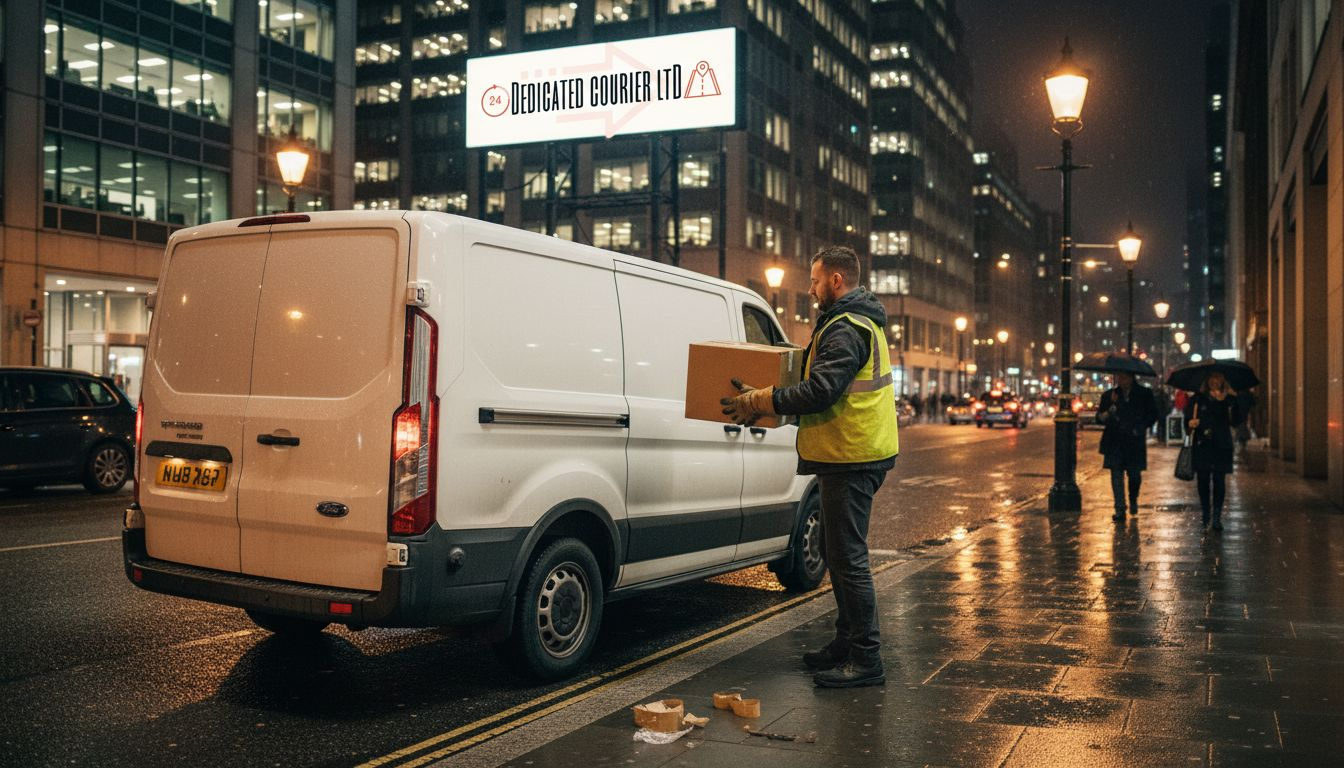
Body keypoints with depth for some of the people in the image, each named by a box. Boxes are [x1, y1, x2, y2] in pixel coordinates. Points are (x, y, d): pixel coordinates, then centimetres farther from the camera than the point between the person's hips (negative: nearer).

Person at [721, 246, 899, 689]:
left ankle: (866, 660, -2)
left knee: (847, 556, -7)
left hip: (850, 458, -11)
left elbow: (819, 392, -25)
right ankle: (847, 643, 29)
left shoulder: (845, 330, -16)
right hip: (853, 454, 11)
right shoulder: (861, 323, 19)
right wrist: (765, 402, 17)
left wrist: (759, 402, -17)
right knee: (838, 550, 18)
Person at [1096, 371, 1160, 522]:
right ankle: (1120, 510, -3)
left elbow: (1153, 414, 10)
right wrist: (1109, 410, -15)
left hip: (1135, 441, 0)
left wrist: (1141, 427, -3)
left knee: (1135, 475, 3)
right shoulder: (1109, 395, 7)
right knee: (1116, 475, -5)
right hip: (1115, 442, 1)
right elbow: (1099, 419, 4)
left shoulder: (1144, 394, 5)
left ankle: (1133, 500, 33)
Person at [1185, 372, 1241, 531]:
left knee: (1219, 481, -3)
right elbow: (1188, 420, 6)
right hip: (1202, 445, 0)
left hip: (1221, 446, 0)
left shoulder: (1228, 400, 6)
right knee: (1203, 480, 1)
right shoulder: (1197, 399, 7)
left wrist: (1234, 403, -17)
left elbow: (1236, 422, -4)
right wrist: (1191, 423, -17)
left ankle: (1217, 518, 2)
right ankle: (1206, 516, 15)